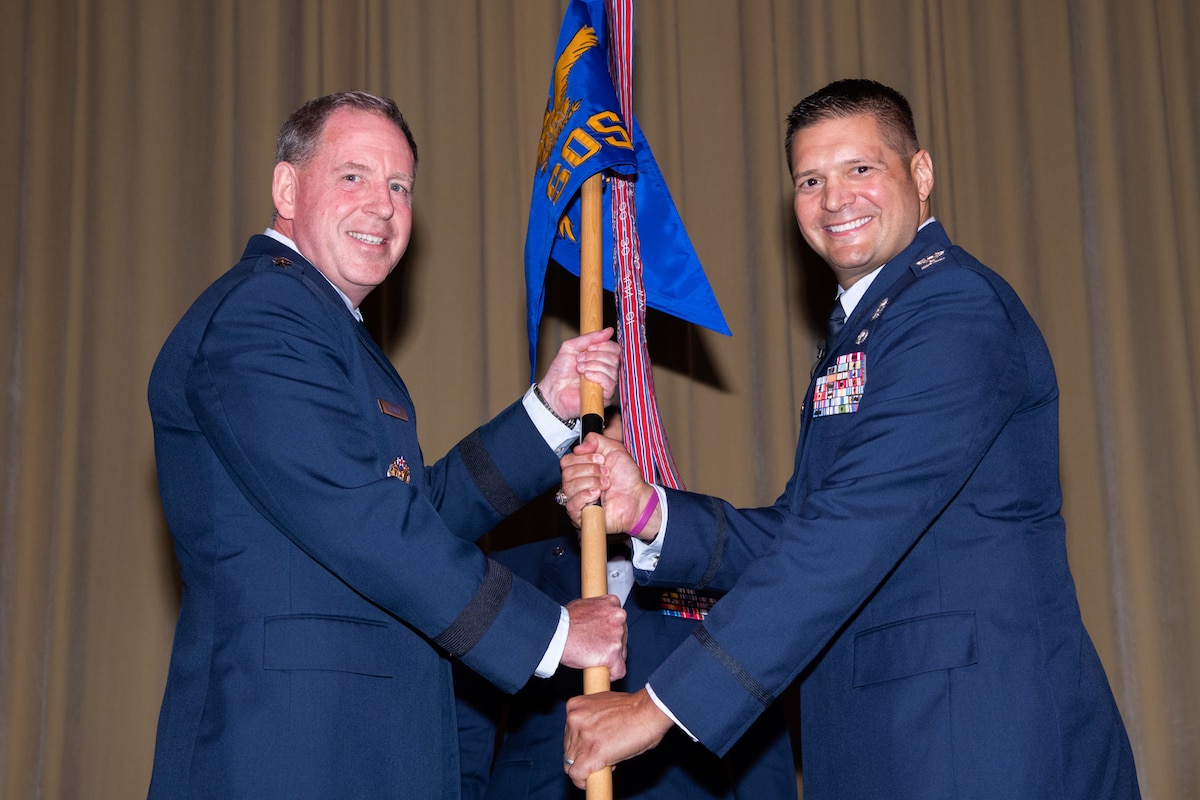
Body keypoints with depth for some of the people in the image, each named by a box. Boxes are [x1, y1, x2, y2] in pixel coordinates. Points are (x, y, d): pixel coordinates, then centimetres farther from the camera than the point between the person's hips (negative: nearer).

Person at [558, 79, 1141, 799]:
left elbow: (854, 532, -22)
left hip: (985, 741, -8)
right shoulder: (856, 333, 19)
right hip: (881, 742, 9)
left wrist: (662, 705, -23)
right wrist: (649, 511, -5)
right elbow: (799, 533, 13)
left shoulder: (955, 307, -13)